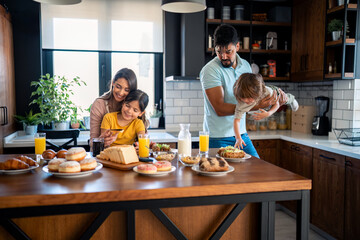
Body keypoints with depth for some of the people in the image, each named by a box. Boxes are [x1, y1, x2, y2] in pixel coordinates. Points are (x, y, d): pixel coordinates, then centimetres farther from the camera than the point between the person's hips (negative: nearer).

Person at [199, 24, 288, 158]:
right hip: (219, 138, -6)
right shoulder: (210, 70, -15)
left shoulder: (245, 65, 6)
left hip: (241, 135, 6)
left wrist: (274, 100, -3)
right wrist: (256, 106, -25)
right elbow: (220, 109, -21)